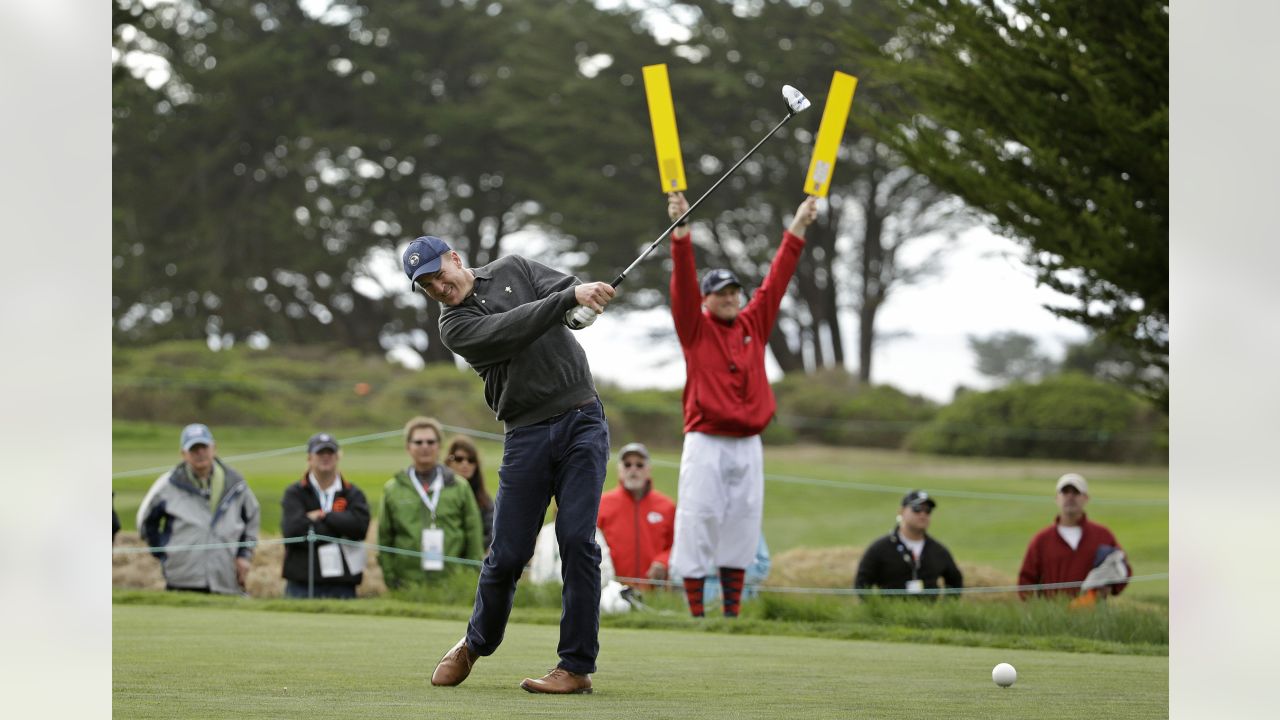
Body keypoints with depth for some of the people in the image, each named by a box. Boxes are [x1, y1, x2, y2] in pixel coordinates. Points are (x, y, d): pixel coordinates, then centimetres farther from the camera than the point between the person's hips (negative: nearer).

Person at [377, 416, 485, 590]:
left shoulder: (460, 488, 8)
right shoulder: (392, 490, 9)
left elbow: (475, 541, 8)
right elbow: (384, 540, 8)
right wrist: (390, 581, 1)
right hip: (408, 585, 0)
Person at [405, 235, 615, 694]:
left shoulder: (512, 269, 10)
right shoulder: (455, 326, 1)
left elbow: (574, 297, -2)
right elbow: (511, 330, -17)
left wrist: (585, 297, -26)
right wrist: (568, 298, -28)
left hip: (581, 419, 0)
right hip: (527, 436, 0)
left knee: (577, 540, -11)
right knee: (507, 553, 1)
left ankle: (577, 665, -7)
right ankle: (476, 644, 28)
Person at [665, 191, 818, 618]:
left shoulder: (753, 325, 12)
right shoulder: (695, 328, 1)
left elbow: (776, 280, 11)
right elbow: (683, 283, -11)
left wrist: (798, 228, 7)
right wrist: (681, 230, -24)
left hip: (749, 446, 5)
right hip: (706, 443, -5)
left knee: (742, 529, 6)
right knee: (698, 526, -6)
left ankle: (732, 612, 11)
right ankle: (696, 613, -5)